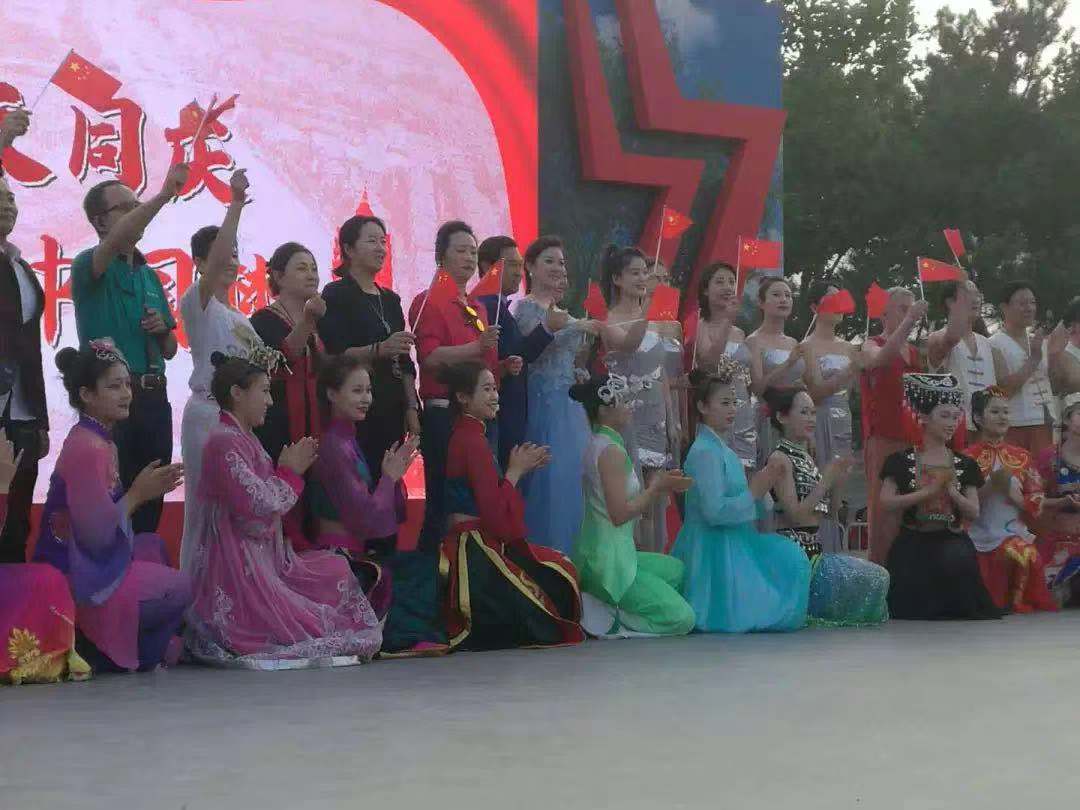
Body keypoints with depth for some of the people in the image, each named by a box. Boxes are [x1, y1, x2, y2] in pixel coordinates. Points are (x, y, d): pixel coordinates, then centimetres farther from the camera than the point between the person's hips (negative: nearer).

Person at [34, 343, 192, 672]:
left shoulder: (100, 441, 10)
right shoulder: (87, 448, -21)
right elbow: (96, 535, -24)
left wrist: (145, 491, 4)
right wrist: (138, 494, -14)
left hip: (87, 563, 10)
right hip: (73, 580, -10)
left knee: (154, 546, 26)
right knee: (179, 588, -6)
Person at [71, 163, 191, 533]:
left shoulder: (150, 275, 18)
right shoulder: (90, 266, -2)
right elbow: (115, 241, -27)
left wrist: (163, 329, 0)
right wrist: (164, 194, -37)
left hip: (154, 399, 7)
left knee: (150, 503, 9)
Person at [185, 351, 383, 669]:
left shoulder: (244, 439, 16)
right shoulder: (223, 442, -17)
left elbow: (269, 499, 21)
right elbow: (258, 504, -22)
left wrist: (290, 469, 7)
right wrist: (290, 472, -6)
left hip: (261, 557, 11)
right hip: (238, 567, -11)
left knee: (335, 568, 14)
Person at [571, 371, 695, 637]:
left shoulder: (598, 445, 14)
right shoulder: (612, 451, -16)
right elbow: (620, 514, -22)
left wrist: (658, 486, 11)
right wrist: (656, 488, -10)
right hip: (610, 562, -10)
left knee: (677, 570, 27)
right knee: (682, 619, -7)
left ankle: (604, 606, 9)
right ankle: (604, 616, -9)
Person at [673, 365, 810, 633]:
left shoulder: (721, 449, 16)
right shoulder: (705, 452, -16)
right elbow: (714, 511, -23)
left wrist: (758, 489, 6)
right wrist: (752, 493, -16)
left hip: (733, 544, 10)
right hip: (715, 550, -10)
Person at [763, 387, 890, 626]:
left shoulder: (807, 457, 17)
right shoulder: (780, 459, -10)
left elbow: (825, 512, 19)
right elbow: (794, 514, -18)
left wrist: (837, 483, 3)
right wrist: (826, 480, -16)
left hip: (813, 549, 9)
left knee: (878, 577, 9)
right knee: (870, 579, -13)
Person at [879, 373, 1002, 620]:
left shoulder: (965, 465, 11)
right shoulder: (901, 461, 3)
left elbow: (974, 512, 5)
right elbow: (887, 502, -8)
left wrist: (952, 492, -13)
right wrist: (929, 492, -15)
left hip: (952, 542, 2)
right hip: (914, 545, -2)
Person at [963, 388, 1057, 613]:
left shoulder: (1021, 456, 13)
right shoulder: (968, 458, 1)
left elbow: (1036, 505, 9)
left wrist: (1013, 493, -9)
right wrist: (992, 483, -16)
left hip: (1017, 534, 3)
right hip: (982, 539, -3)